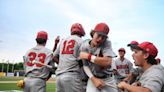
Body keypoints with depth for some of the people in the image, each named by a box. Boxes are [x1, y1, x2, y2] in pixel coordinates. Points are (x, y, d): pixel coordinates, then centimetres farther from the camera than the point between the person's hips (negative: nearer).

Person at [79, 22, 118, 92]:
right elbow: (85, 65, -5)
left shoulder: (107, 43, -14)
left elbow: (108, 62, -27)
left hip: (108, 80, 0)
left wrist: (88, 56, -23)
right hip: (93, 78, 0)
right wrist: (94, 79, -18)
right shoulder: (84, 46, -8)